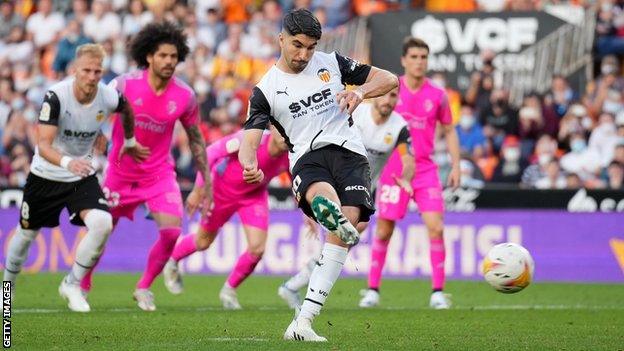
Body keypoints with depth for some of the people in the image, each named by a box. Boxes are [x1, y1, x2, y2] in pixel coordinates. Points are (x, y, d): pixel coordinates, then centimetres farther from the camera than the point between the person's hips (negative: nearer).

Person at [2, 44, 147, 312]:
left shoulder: (110, 98, -16)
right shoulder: (56, 96, -27)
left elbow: (127, 112, 12)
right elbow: (43, 145, -34)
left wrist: (129, 143, 24)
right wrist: (68, 162, -53)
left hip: (83, 176, 2)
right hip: (46, 176, -2)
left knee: (102, 224, -22)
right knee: (26, 234, 12)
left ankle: (72, 285, -1)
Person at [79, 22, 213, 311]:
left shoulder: (184, 96, -8)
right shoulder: (124, 85, -16)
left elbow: (195, 138, 6)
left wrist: (206, 181, 6)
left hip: (159, 174, 1)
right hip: (120, 173, -1)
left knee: (172, 232, -14)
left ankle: (144, 288, 9)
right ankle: (81, 287, 30)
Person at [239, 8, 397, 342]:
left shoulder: (332, 63, 16)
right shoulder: (266, 91, 11)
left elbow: (389, 79, 16)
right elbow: (250, 140, 1)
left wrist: (360, 91, -6)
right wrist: (250, 165, -23)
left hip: (348, 151, 1)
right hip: (307, 159, -1)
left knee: (343, 231, -23)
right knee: (322, 195, -39)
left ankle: (303, 321, -27)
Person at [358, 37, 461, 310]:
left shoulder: (437, 95, 4)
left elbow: (449, 131, 13)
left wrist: (456, 166, 6)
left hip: (425, 170, 1)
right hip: (393, 169, -1)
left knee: (436, 227, -10)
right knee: (384, 230, 1)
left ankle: (438, 292, -3)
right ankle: (372, 290, 12)